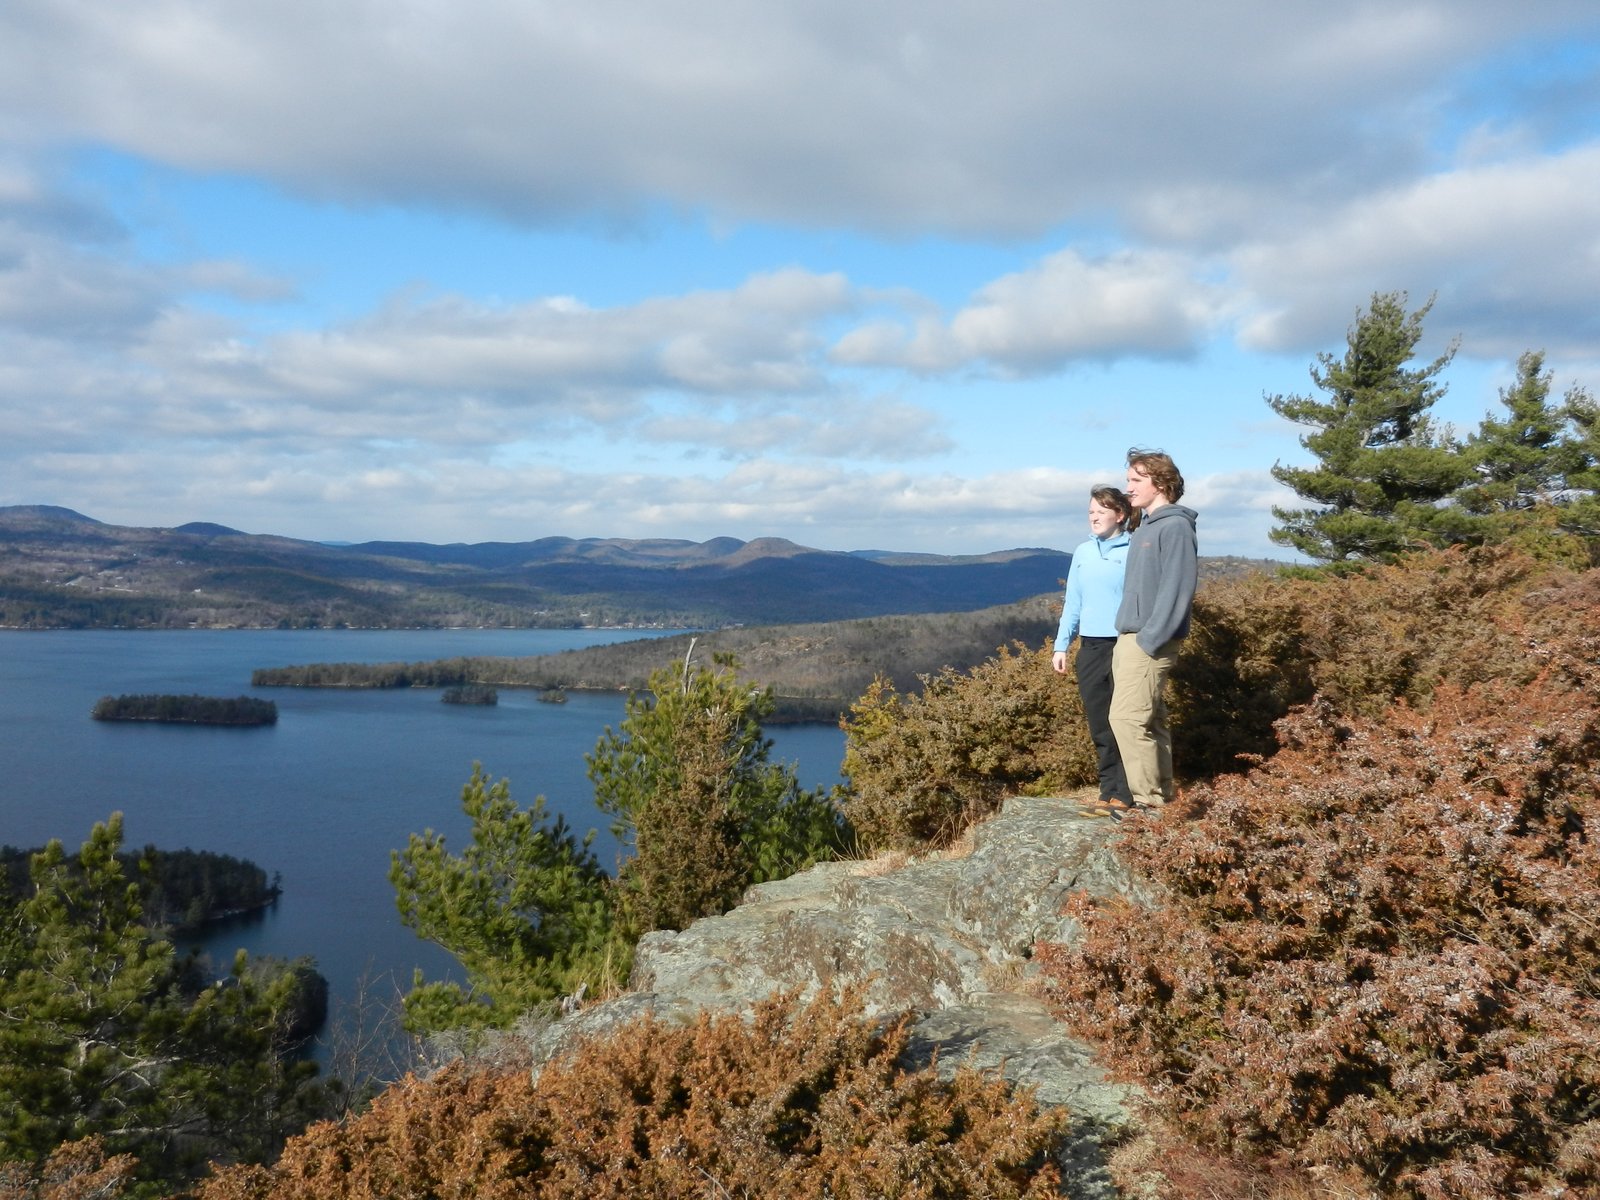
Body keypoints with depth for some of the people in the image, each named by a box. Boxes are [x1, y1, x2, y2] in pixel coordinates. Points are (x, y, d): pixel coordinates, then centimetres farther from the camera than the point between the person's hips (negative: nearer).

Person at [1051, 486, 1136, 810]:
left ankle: (1125, 794, 5)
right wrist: (1061, 646, 12)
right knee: (1098, 725, 9)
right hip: (1090, 647, 6)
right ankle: (1109, 792, 19)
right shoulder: (1083, 552, 12)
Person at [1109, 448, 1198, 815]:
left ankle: (1149, 801, -5)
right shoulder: (1144, 529, 17)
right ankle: (1161, 795, 18)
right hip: (1129, 639, 9)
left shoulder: (1175, 527, -12)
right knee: (1150, 721, 12)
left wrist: (1150, 640, -21)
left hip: (1149, 643, -9)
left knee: (1127, 718, -12)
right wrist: (1128, 640, 15)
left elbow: (1176, 590, -19)